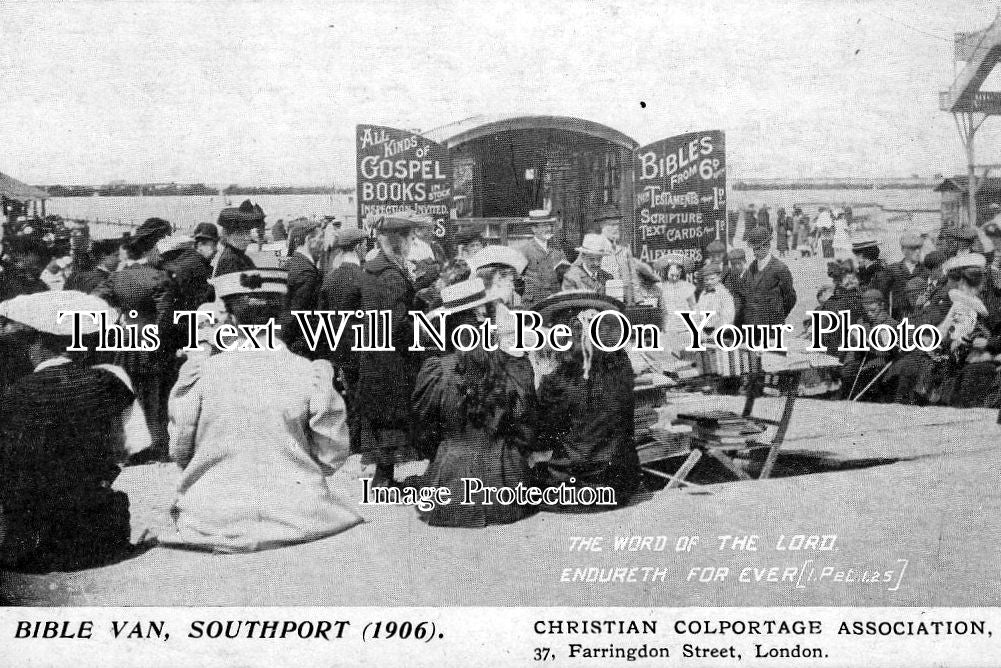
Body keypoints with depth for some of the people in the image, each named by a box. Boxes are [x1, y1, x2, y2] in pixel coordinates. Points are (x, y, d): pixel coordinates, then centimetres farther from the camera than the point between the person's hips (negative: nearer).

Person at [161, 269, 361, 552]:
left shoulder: (201, 373, -5)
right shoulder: (310, 375, -6)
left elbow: (178, 450, 5)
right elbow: (332, 458, 0)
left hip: (215, 525, 1)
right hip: (295, 515, -1)